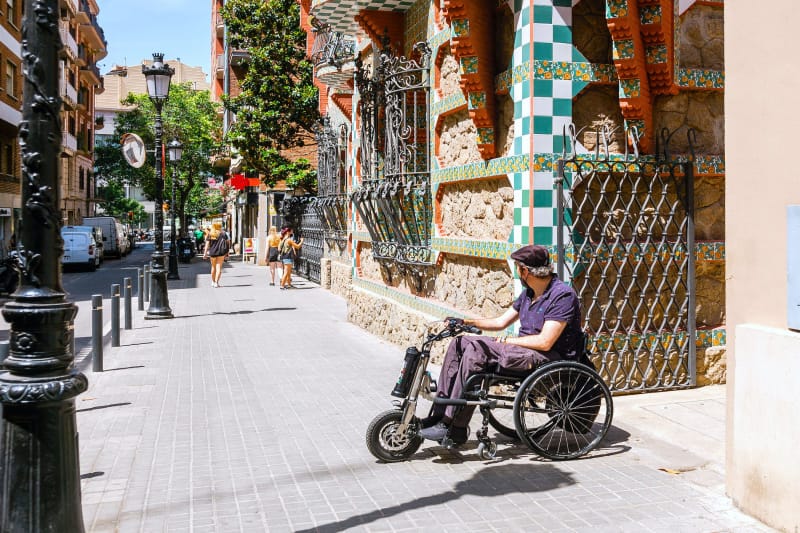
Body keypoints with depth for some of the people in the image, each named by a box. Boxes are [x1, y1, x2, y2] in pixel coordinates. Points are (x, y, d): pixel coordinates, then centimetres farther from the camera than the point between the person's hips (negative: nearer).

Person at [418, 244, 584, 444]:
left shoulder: (562, 295, -15)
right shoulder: (529, 293, 15)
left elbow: (545, 342, -22)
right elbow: (501, 322, 20)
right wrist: (467, 322, 7)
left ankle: (452, 427, -22)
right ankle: (438, 415, -6)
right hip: (526, 350, 10)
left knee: (476, 350, -26)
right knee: (459, 344, -2)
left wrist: (508, 341, -11)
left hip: (550, 357, -10)